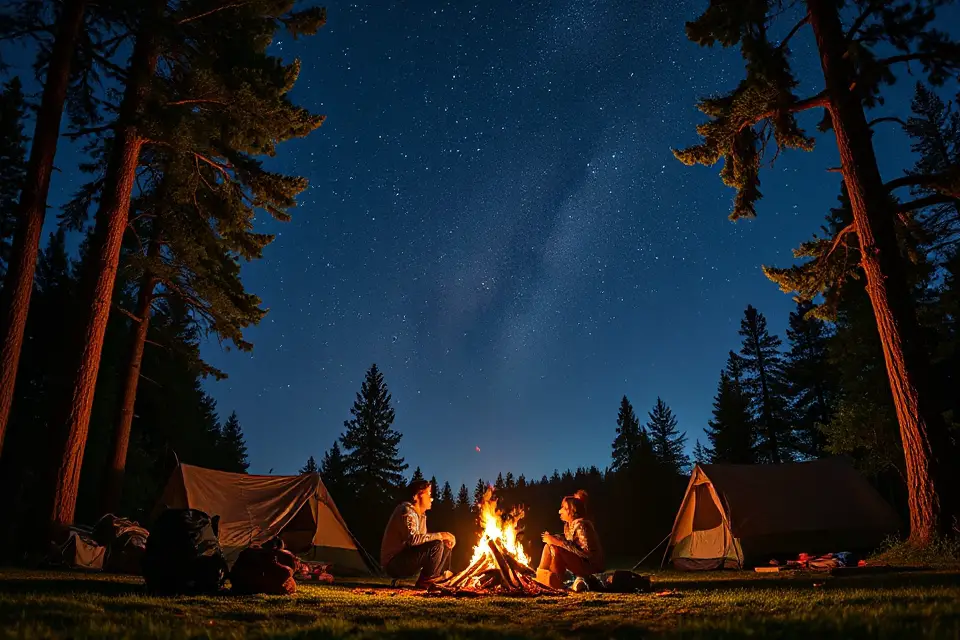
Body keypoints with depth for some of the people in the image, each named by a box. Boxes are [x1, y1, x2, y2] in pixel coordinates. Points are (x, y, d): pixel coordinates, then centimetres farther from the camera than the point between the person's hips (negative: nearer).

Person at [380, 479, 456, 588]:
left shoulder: (421, 515, 14)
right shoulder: (406, 511, -16)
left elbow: (423, 539, 12)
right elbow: (412, 539, -30)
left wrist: (445, 539, -6)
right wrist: (440, 535, -23)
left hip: (407, 560, 10)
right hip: (393, 564, -10)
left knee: (445, 546, 9)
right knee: (436, 545, -25)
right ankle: (424, 582, -9)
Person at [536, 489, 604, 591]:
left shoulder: (581, 525, -21)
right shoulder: (567, 525, 6)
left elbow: (587, 552, -29)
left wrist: (559, 542, -29)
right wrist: (553, 539, -9)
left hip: (591, 565, -9)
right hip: (578, 562, 9)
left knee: (556, 550, -24)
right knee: (548, 546, 1)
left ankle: (554, 583, -11)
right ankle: (541, 578, -2)